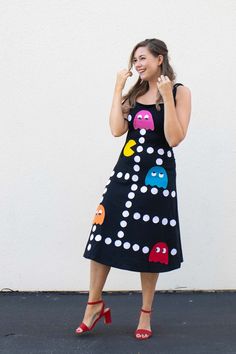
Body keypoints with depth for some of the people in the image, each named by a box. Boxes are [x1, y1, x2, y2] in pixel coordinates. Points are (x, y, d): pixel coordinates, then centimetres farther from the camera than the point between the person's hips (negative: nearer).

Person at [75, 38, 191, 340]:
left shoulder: (179, 92, -3)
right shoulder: (134, 94, 11)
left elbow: (175, 139, -14)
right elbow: (117, 130, -5)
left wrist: (167, 96, -20)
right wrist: (118, 89, -4)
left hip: (156, 176, -4)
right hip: (125, 171, 4)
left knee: (149, 245, 4)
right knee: (103, 235, 0)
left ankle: (146, 314, 20)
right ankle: (94, 305, 16)